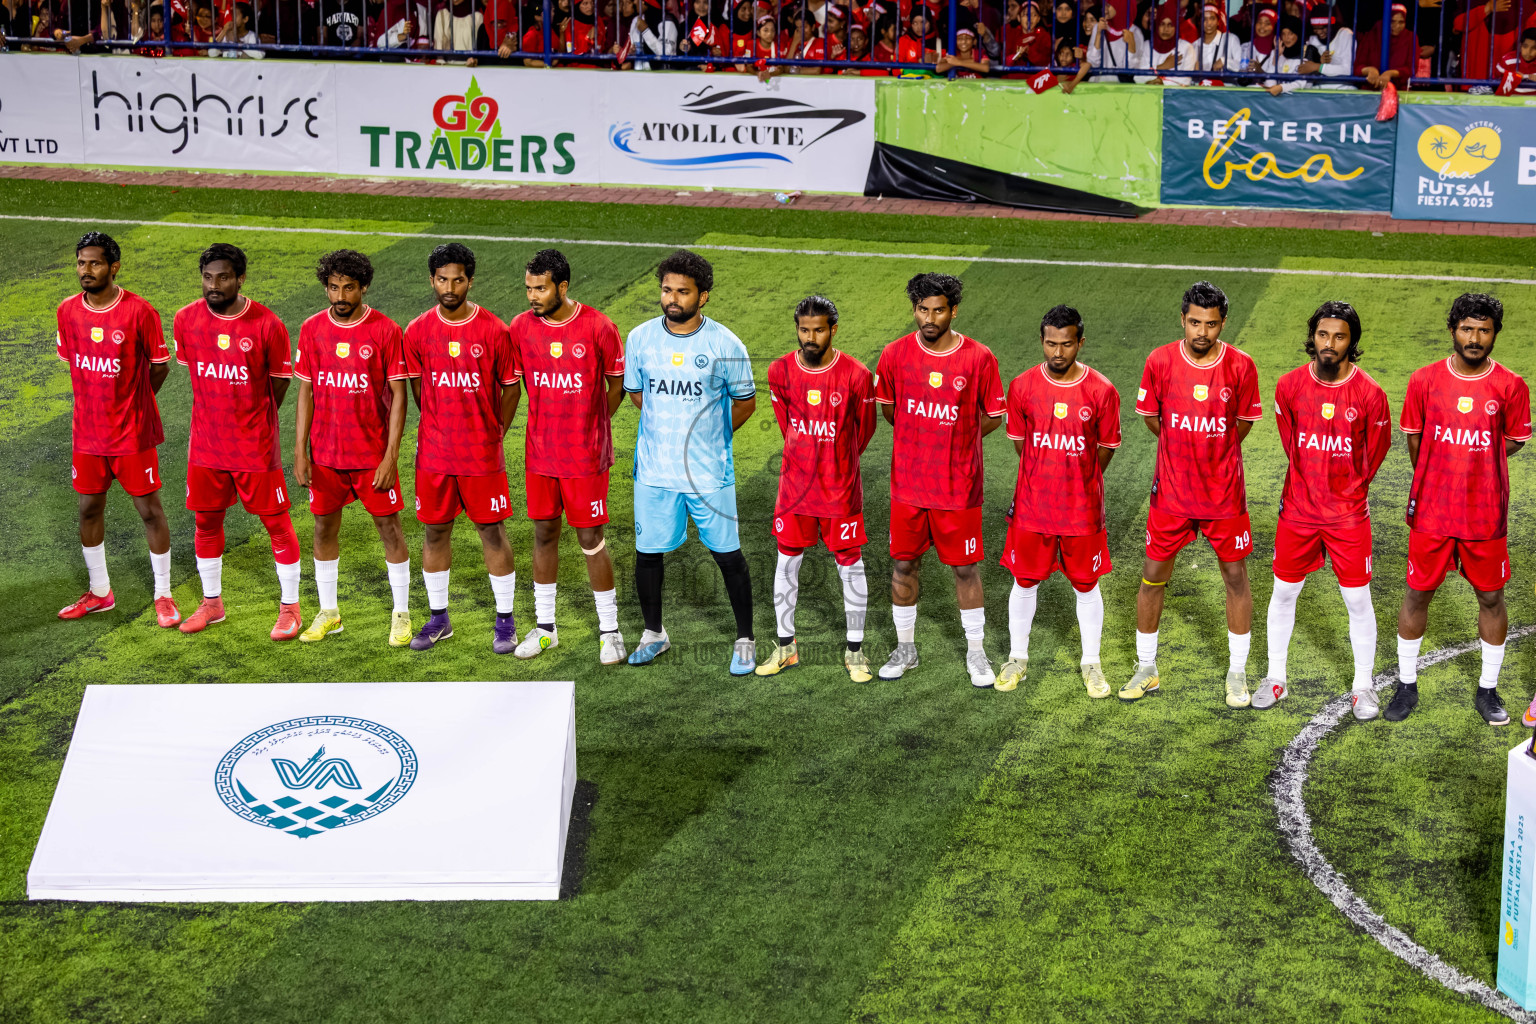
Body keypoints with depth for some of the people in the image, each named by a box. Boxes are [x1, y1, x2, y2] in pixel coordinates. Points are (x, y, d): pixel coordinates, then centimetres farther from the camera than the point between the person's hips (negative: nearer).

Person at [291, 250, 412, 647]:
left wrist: (391, 456, -13)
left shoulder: (385, 331, -9)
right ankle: (328, 612, 24)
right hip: (325, 453, 3)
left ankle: (401, 613, 15)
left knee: (388, 526, 3)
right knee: (324, 527, 10)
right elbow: (306, 391, 5)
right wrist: (300, 451, 0)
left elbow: (398, 394, -8)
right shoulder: (312, 329, 1)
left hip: (372, 452, -3)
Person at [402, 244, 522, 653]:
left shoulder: (494, 331, -8)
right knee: (435, 531, 10)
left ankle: (505, 620, 16)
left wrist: (494, 435, 2)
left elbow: (511, 387, 1)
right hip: (434, 452, 2)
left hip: (482, 454, -2)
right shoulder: (418, 332, -1)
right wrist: (441, 430, 10)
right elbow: (418, 387, 10)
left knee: (492, 530, 4)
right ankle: (438, 618, 23)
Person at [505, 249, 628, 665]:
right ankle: (544, 627, 24)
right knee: (544, 533, 12)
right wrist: (550, 419, 9)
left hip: (585, 455, -3)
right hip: (540, 452, 4)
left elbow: (617, 382, 0)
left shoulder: (597, 327, -12)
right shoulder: (520, 327, -2)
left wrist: (592, 424, 4)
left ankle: (609, 630, 14)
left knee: (591, 538, 2)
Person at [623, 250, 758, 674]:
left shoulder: (725, 345, -9)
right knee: (647, 553, 10)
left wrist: (708, 436, 9)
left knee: (728, 555, 4)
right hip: (653, 469, 2)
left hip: (710, 472, -2)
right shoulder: (640, 338, -2)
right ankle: (654, 634, 30)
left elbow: (745, 402, 4)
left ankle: (745, 640, 20)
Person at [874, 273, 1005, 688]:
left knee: (965, 568, 7)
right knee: (903, 563, 11)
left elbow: (993, 417, 1)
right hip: (908, 482, 2)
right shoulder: (895, 354, -4)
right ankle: (905, 648, 28)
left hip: (958, 486, -2)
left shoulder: (979, 358, -9)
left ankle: (976, 652, 23)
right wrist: (924, 438, 9)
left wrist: (955, 440, 0)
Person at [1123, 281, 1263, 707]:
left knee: (1235, 576, 7)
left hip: (1224, 493, 0)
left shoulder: (1241, 366, -10)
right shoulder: (1160, 361, -9)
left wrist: (1215, 455, 11)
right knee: (1153, 575, 7)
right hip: (1171, 491, 1)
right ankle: (1146, 669, 23)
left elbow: (1244, 423, 5)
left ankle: (1237, 673, 22)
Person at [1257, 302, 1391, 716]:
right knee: (1283, 593, 11)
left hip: (1349, 515, -2)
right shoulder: (1289, 386, -6)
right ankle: (1275, 679, 26)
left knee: (1358, 601, 5)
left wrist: (1346, 492, 11)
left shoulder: (1369, 394, -12)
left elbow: (1375, 453, 2)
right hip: (1297, 511, 2)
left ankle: (1362, 687, 20)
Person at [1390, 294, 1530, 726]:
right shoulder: (1425, 380, -4)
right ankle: (1406, 686, 24)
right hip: (1431, 512, 0)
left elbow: (1514, 442, 6)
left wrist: (1476, 465, 2)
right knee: (1417, 594, 9)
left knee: (1491, 597, 9)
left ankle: (1488, 690, 26)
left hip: (1486, 515, 0)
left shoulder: (1510, 386, -6)